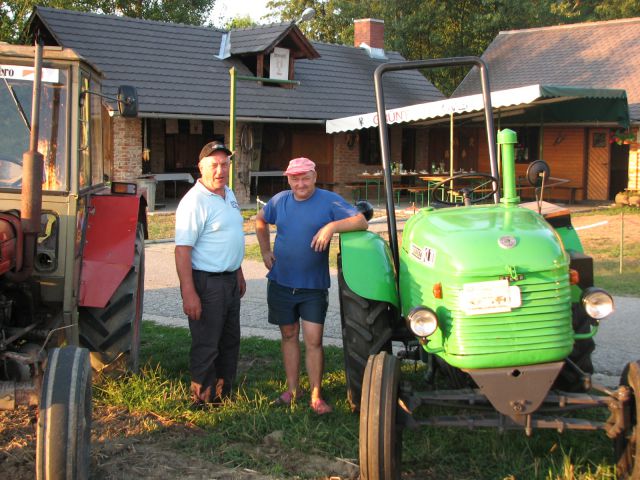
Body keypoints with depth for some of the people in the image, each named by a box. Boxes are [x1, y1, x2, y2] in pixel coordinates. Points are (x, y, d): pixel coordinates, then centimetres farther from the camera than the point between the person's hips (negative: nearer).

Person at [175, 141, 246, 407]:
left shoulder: (229, 195, 10)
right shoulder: (194, 201, -18)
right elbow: (182, 249, -23)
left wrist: (239, 273, 24)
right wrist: (188, 293, -28)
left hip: (229, 280, 9)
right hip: (206, 283, -9)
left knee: (230, 342, 18)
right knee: (206, 347, -1)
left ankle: (224, 395, 32)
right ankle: (203, 402, 11)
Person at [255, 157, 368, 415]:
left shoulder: (329, 201, -9)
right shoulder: (280, 200, 3)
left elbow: (361, 222, -19)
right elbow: (260, 220, 22)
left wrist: (332, 226, -33)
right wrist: (265, 252, 14)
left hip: (313, 286, -3)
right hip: (281, 282, 4)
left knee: (313, 340, -5)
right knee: (289, 335, 12)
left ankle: (316, 396, 4)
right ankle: (292, 389, 24)